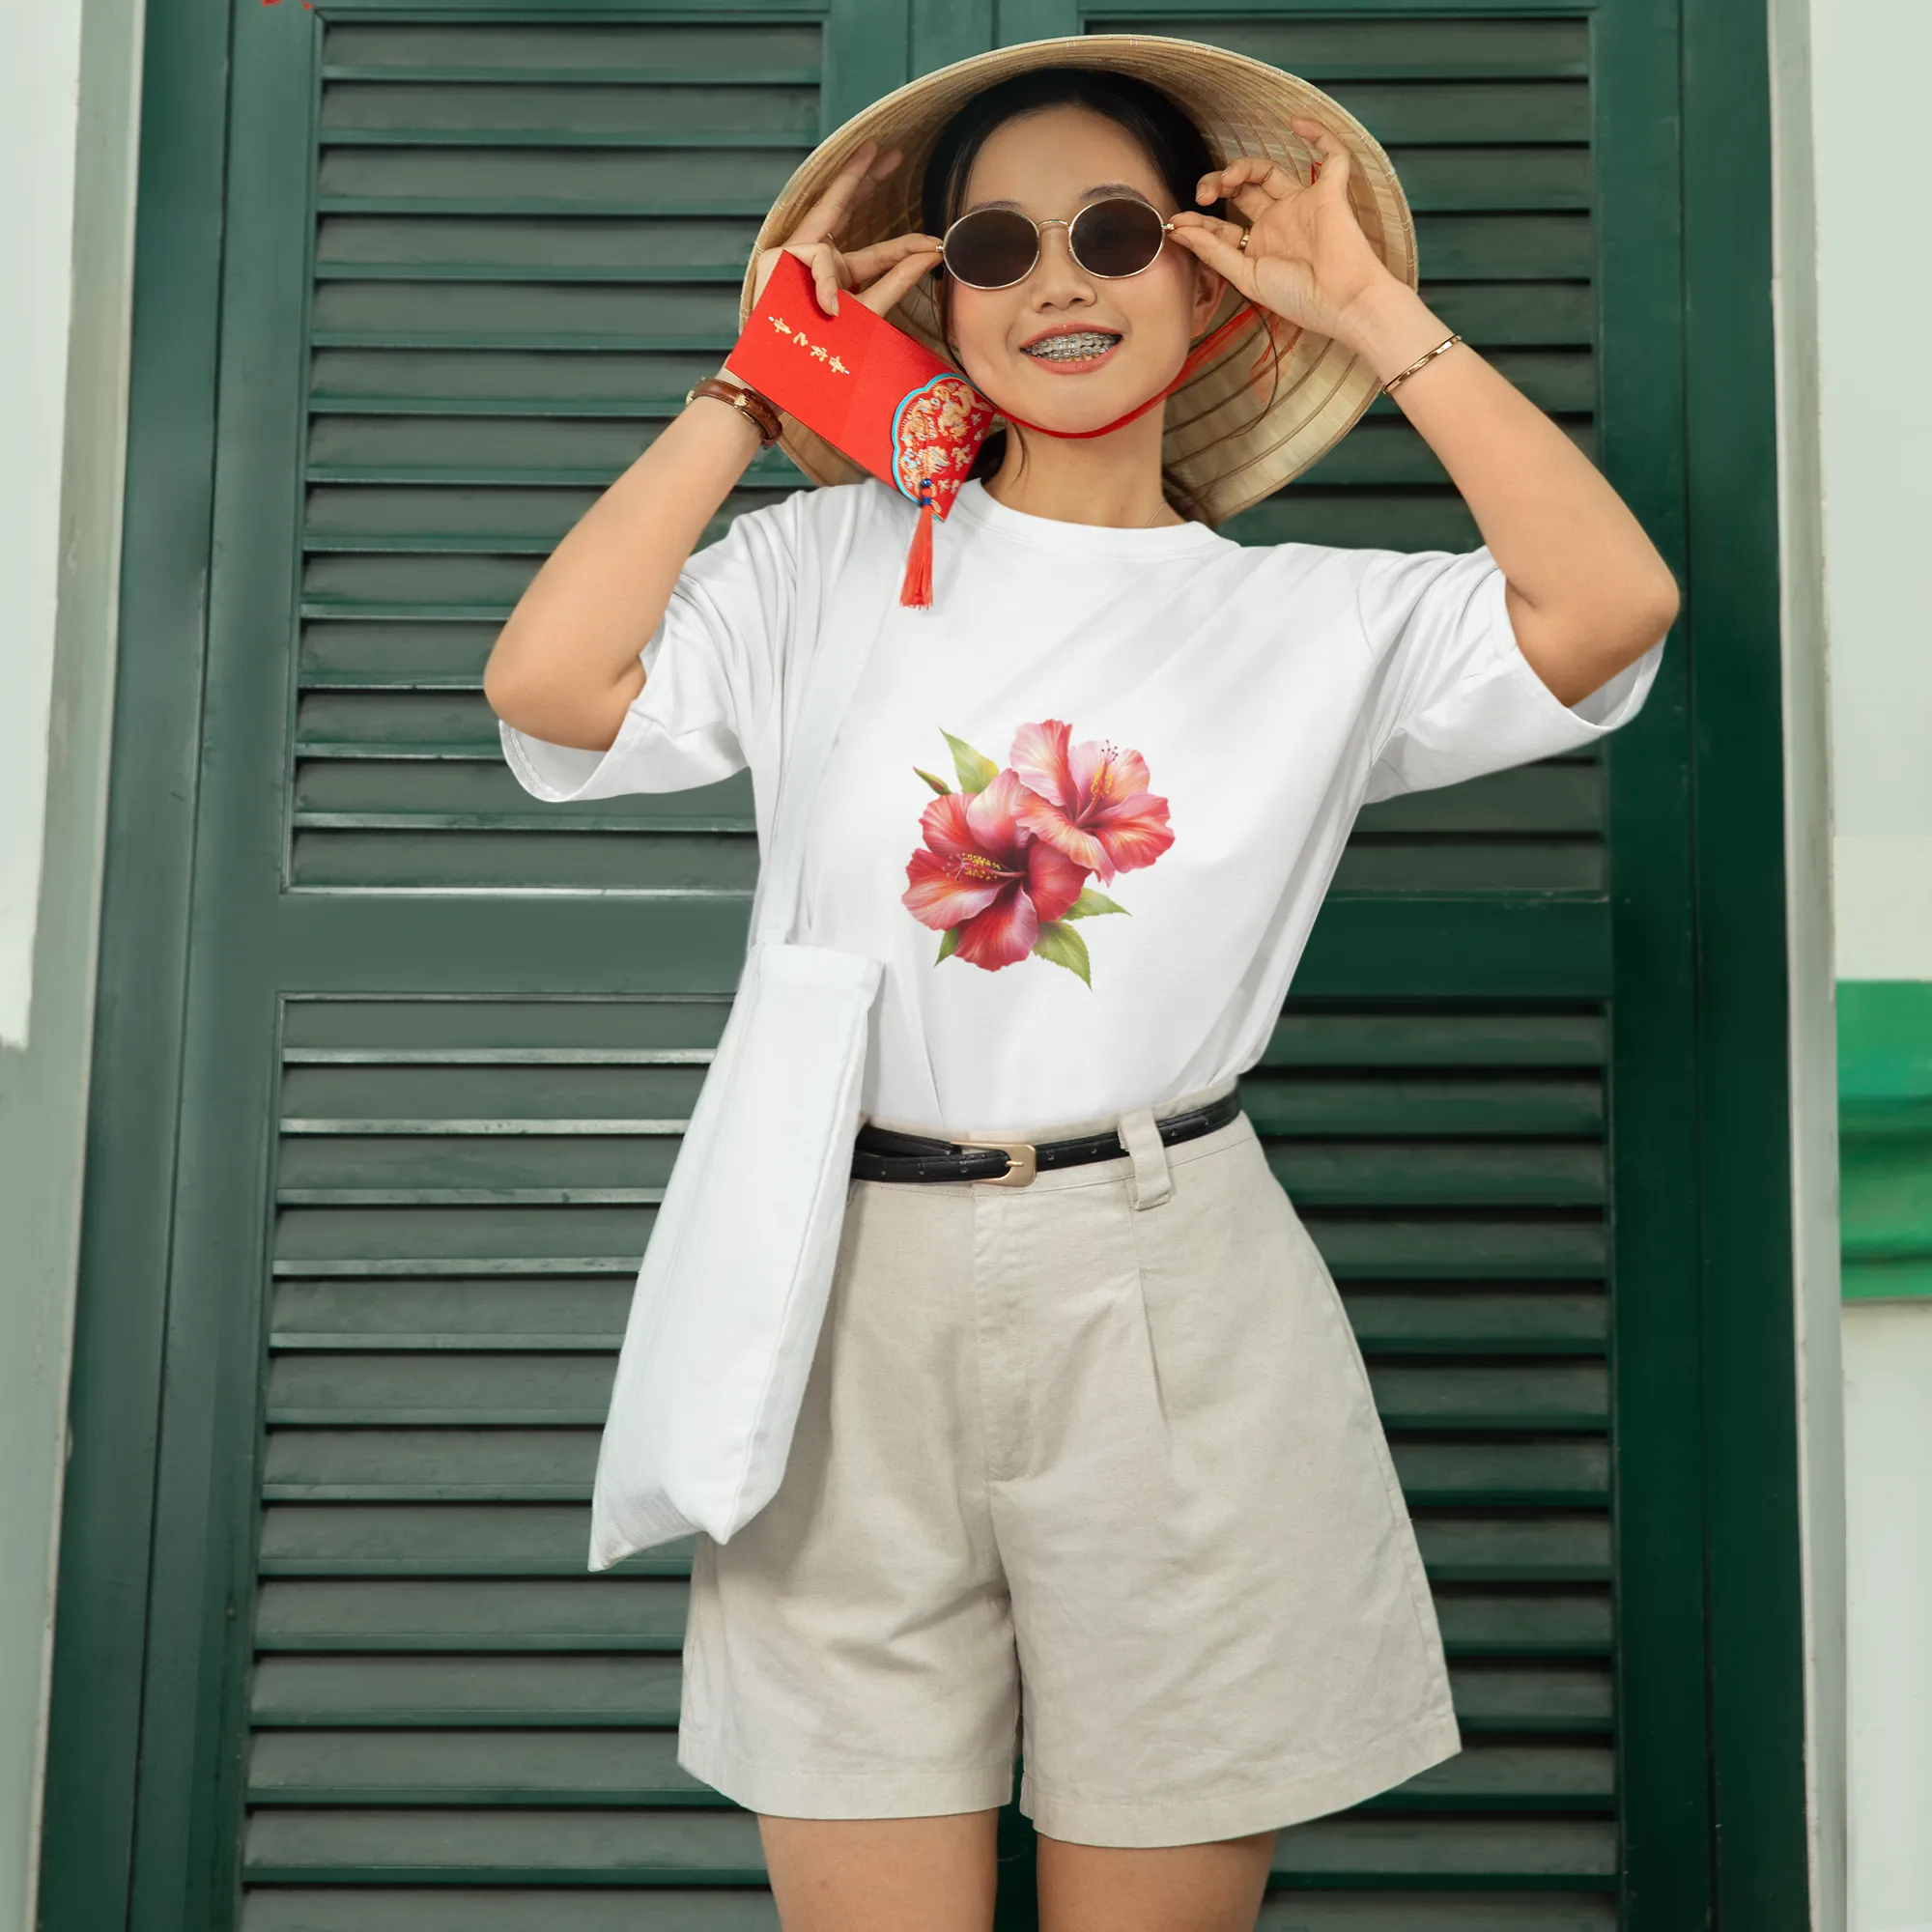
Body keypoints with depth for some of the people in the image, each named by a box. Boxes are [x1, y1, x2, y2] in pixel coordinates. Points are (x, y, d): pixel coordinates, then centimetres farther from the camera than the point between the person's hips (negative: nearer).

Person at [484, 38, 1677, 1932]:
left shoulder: (1317, 618, 6)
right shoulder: (834, 565, 6)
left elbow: (1615, 598, -10)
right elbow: (547, 680, -8)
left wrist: (1374, 314, -2)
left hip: (1171, 1307, 0)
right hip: (860, 1301, 1)